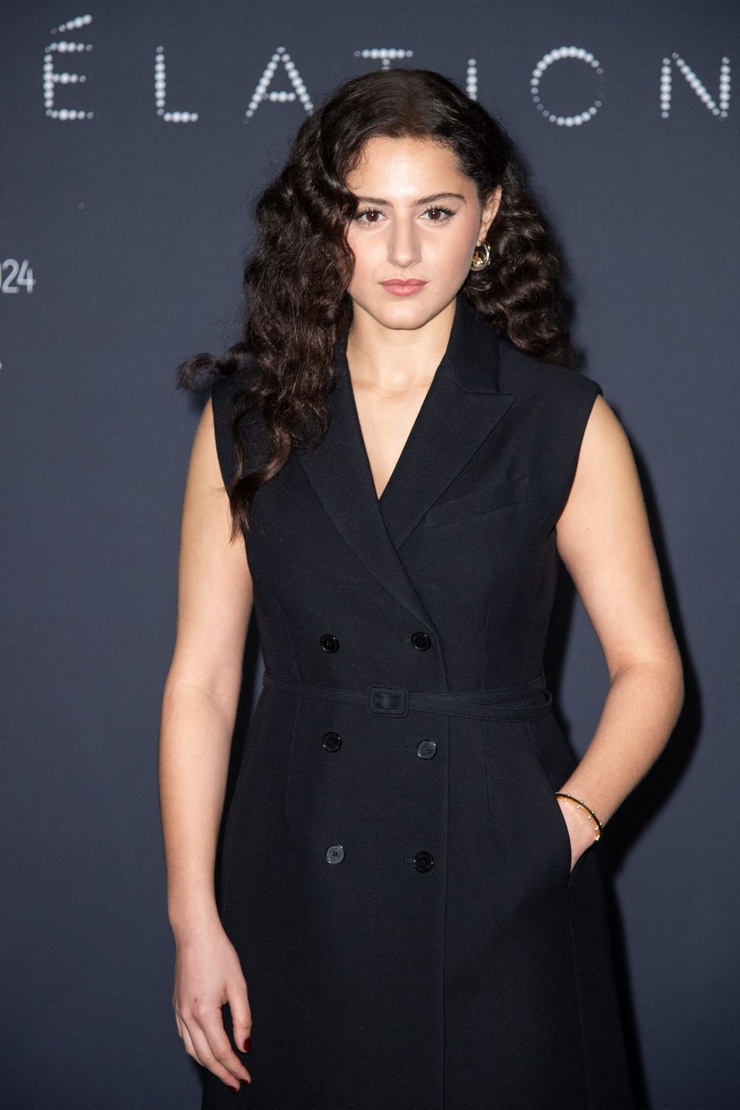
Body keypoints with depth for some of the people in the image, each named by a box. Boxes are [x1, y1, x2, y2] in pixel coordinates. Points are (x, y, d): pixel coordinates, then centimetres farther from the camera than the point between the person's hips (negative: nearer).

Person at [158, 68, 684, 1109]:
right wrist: (195, 923, -4)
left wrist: (572, 817, -14)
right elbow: (201, 680, 1)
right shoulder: (251, 418, 3)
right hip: (298, 897, 1)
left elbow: (647, 664, 2)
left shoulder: (563, 420, -1)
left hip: (498, 898, -1)